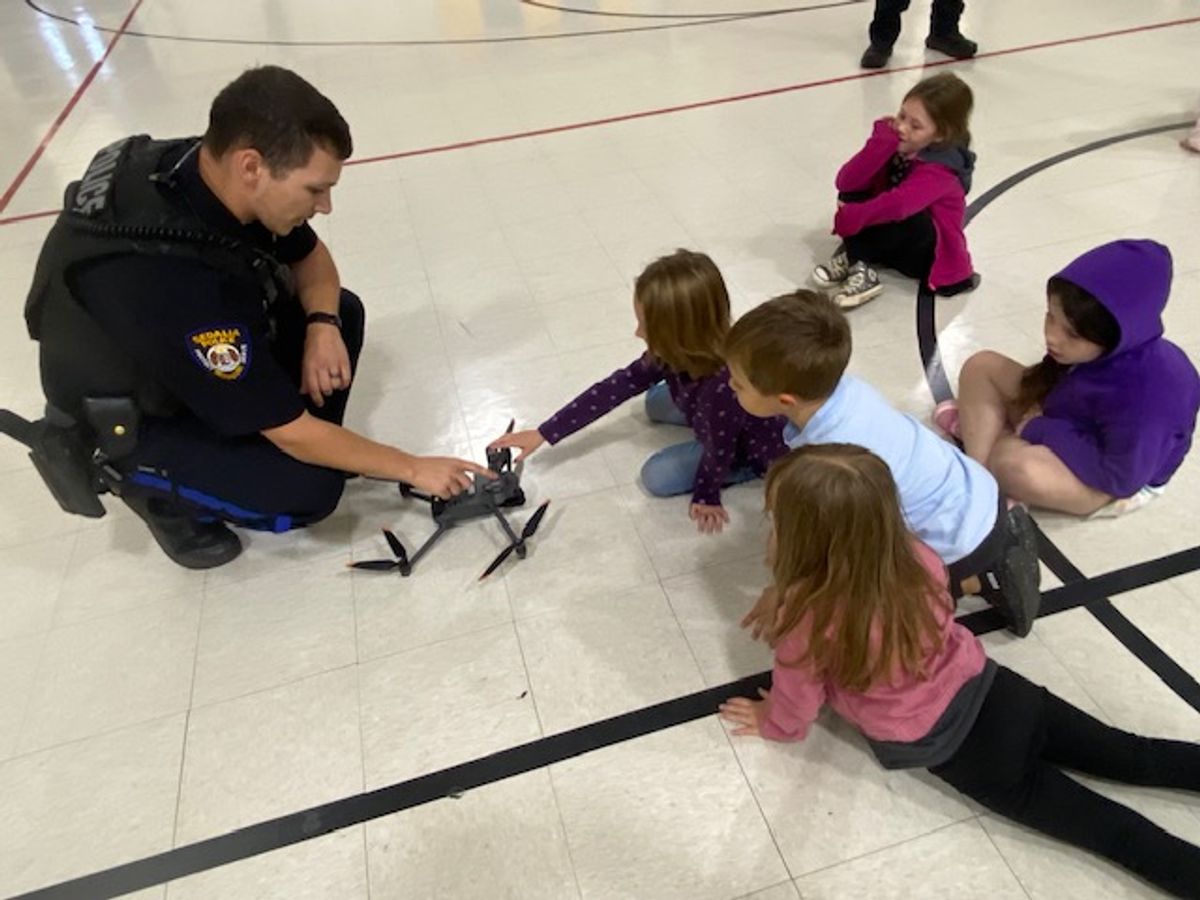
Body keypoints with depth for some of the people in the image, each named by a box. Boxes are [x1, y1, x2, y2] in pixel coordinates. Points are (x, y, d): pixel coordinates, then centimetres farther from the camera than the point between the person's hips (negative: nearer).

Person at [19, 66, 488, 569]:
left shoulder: (208, 168, -19)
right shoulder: (176, 285, -41)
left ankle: (245, 442, 9)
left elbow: (310, 257, 1)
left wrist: (322, 326, -19)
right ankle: (154, 483, 5)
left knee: (344, 313, -4)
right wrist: (413, 469, -21)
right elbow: (292, 433, -31)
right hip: (128, 415, -7)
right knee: (310, 490, -20)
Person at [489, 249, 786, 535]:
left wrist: (705, 497, -5)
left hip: (753, 445, -7)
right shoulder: (678, 352, -21)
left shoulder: (723, 385, -43)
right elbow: (618, 385, -15)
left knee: (657, 476, -6)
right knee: (656, 404, 18)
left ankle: (753, 470, 3)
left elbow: (719, 452, -26)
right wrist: (543, 433, -13)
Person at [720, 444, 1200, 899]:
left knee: (1098, 824, 5)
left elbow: (794, 711, -11)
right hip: (985, 688, 5)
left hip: (938, 744, -5)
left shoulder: (807, 621, -30)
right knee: (1130, 754, 15)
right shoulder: (914, 555, -14)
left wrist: (769, 723, 10)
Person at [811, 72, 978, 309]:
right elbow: (845, 183, -20)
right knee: (851, 194, -11)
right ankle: (858, 265, -20)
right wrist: (881, 143, -27)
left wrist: (853, 218, -34)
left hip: (931, 255, -6)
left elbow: (898, 205, -45)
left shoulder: (939, 171, -27)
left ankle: (857, 260, -15)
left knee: (903, 212, -35)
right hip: (896, 241, 6)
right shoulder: (896, 147, -7)